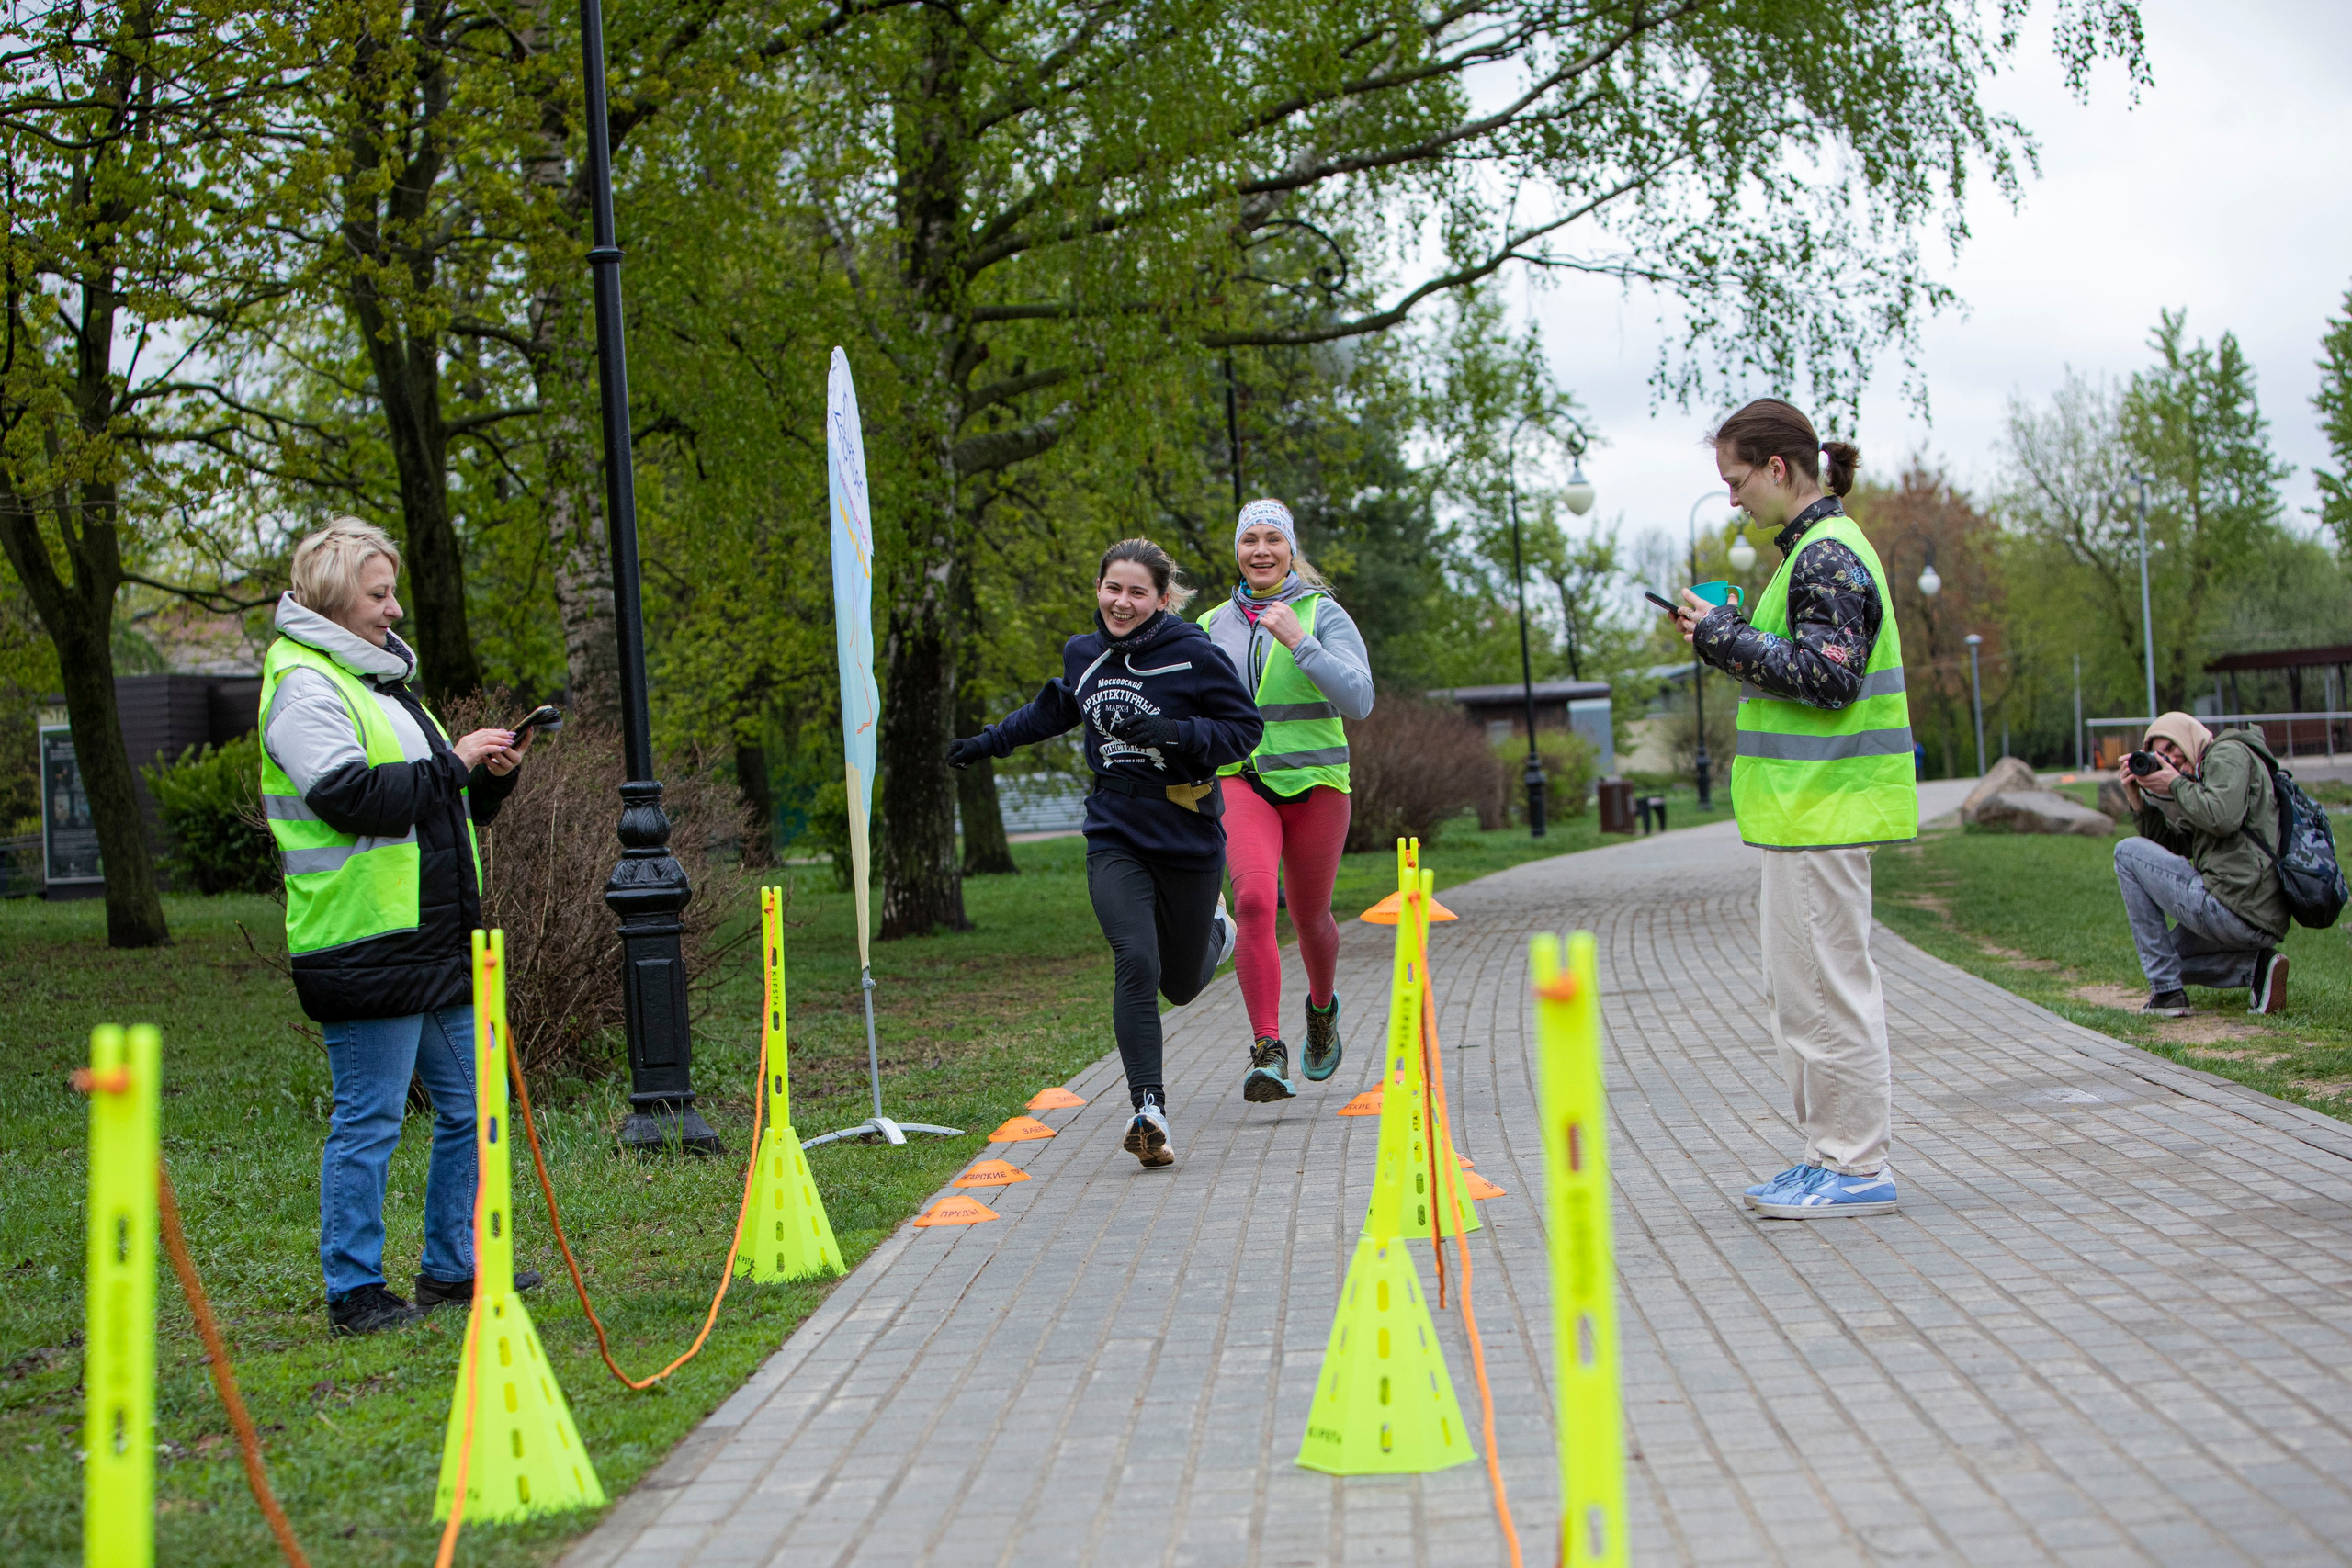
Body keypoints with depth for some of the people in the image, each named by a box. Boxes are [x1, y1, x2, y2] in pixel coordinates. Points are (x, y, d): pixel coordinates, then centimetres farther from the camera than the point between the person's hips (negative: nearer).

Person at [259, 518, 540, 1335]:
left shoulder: (379, 676, 20)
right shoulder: (303, 684, -9)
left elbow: (435, 802, 24)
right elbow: (350, 795, -22)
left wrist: (488, 775, 6)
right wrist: (452, 763, -15)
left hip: (435, 941, 10)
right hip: (365, 945, -9)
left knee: (469, 1109, 13)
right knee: (369, 1120, -3)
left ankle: (453, 1267, 24)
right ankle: (354, 1293, 6)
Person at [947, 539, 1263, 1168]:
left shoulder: (1191, 654, -10)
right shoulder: (1083, 654, 5)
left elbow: (1245, 727, -8)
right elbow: (1055, 708, 27)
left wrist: (1176, 733, -23)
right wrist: (990, 741, 30)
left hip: (1188, 835, -2)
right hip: (1115, 837, 2)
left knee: (1180, 985, 13)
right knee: (1136, 964, -19)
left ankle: (1213, 927, 49)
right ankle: (1148, 1109, -15)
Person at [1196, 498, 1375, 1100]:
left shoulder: (1322, 614, -3)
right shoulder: (1214, 624, 8)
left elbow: (1358, 700, -16)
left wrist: (1297, 640, -21)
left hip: (1314, 783, -1)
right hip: (1240, 781, 1)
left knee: (1309, 915, 12)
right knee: (1254, 898, -23)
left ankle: (1322, 1008, 46)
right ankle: (1268, 1053, -25)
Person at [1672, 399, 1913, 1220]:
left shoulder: (1828, 556, -14)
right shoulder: (1817, 548, 18)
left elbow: (1826, 676, -21)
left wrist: (1726, 637, -15)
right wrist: (1727, 635, 10)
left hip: (1823, 810, -11)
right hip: (1806, 809, 11)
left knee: (1826, 986, -6)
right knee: (1798, 989, 15)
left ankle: (1856, 1167, 1)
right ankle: (1833, 1154, 21)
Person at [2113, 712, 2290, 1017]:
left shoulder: (2229, 754, -2)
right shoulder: (2206, 777, 27)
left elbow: (2223, 818, -21)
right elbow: (2172, 848, 24)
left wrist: (2176, 785, -6)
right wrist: (2140, 801, 13)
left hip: (2234, 907, -11)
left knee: (2128, 852, 2)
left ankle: (2166, 992, -2)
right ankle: (2256, 966, 5)